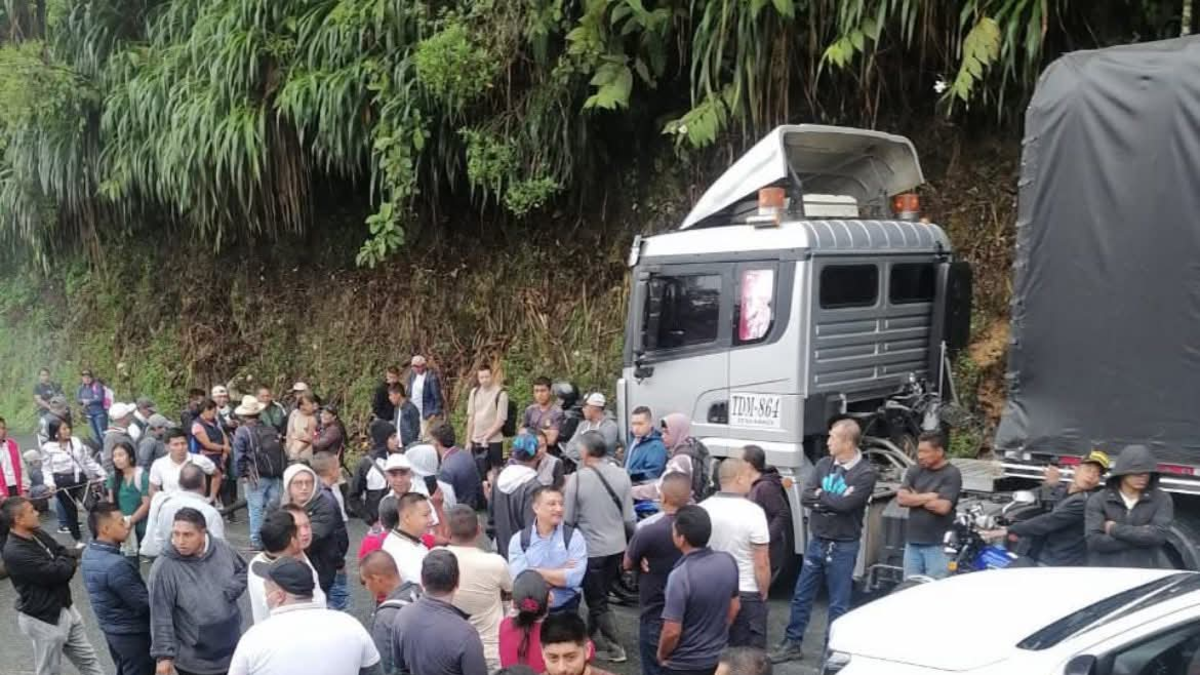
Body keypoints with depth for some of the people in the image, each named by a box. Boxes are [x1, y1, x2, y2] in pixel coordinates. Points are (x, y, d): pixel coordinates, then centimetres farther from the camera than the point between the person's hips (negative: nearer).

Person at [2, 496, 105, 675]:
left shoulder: (38, 534, 2)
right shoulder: (15, 553, -26)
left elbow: (65, 554, 7)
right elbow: (57, 572, -27)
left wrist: (64, 564, -15)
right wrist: (65, 562, -5)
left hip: (64, 608, 9)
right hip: (43, 618, -8)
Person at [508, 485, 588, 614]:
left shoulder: (573, 537, 0)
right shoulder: (518, 539, 1)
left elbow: (574, 578, -11)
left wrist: (536, 572, -8)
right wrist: (561, 574, -11)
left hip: (566, 609, 0)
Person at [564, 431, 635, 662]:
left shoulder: (577, 479, -19)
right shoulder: (622, 476, -7)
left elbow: (567, 520, -12)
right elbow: (629, 518, -2)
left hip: (591, 550, -5)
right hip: (617, 547, 5)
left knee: (597, 601, 11)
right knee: (599, 596, 23)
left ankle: (614, 648, 14)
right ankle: (592, 637, 37)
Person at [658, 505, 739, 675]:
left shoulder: (680, 576, -28)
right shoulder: (728, 562, -8)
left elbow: (672, 632, -24)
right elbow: (734, 608, 6)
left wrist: (661, 655, -5)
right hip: (719, 658, 6)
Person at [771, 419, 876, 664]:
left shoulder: (865, 472, -12)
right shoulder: (823, 464, 4)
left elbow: (845, 503, -23)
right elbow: (805, 497, -6)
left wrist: (820, 495, -10)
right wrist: (832, 502, -17)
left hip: (843, 547, -5)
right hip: (816, 541, 5)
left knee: (838, 604, 6)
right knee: (801, 596, 12)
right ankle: (792, 644, 24)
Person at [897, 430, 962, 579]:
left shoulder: (952, 474, -7)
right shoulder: (915, 471, 9)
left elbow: (942, 507, -17)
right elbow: (901, 498, -3)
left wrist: (915, 498, -4)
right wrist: (929, 496, -11)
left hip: (938, 544, -5)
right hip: (912, 541, 6)